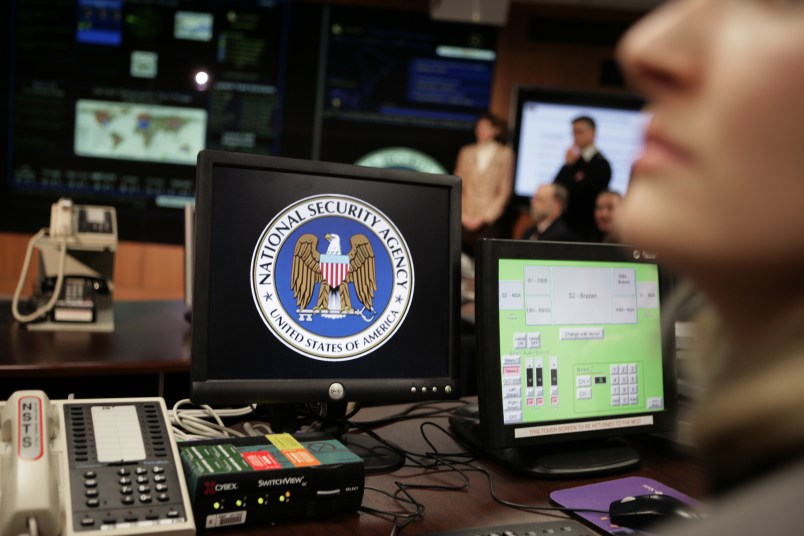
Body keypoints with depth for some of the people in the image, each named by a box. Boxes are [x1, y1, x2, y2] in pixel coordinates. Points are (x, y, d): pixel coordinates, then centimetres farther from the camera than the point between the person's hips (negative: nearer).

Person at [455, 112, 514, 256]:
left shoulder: (505, 154, 4)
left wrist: (484, 217, -6)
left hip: (489, 222, -2)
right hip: (465, 221, 2)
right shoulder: (466, 152, 12)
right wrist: (462, 214, 0)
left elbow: (505, 191, 0)